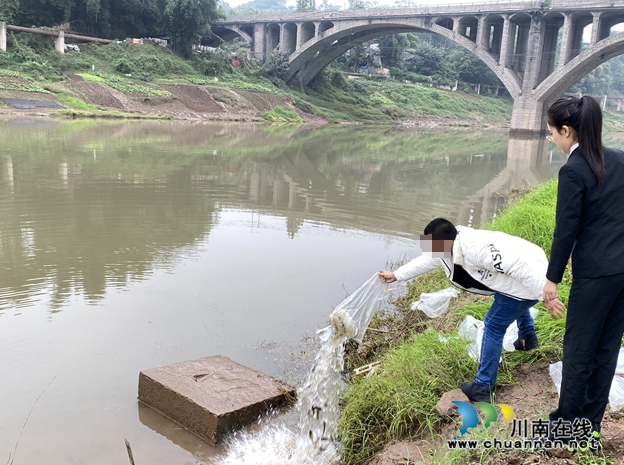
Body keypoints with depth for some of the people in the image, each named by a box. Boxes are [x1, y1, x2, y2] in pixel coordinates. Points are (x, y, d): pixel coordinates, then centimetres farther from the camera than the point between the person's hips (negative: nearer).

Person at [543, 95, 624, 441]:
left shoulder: (573, 171, -16)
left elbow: (566, 229, -14)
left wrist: (552, 278, -5)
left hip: (595, 272, -7)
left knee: (579, 347, 6)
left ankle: (568, 421, 17)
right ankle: (592, 419, 28)